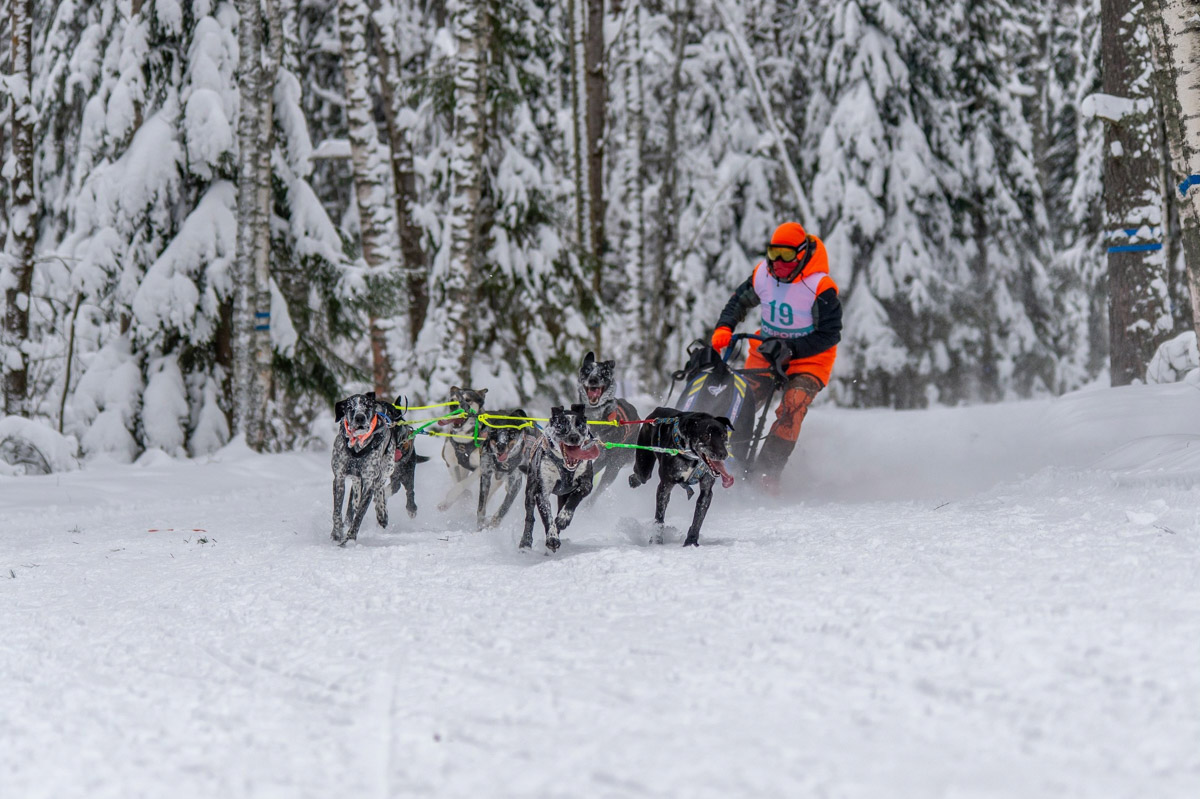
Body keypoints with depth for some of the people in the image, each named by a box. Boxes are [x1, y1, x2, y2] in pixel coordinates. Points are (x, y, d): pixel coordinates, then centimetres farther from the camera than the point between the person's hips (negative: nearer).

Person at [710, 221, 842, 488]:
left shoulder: (820, 287, -20)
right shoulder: (762, 275, -5)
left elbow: (830, 335, -19)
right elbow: (740, 301, 14)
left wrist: (791, 349, -29)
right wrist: (724, 328, -4)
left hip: (809, 358, -5)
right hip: (767, 349, 5)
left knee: (791, 409, -26)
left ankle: (767, 470, -27)